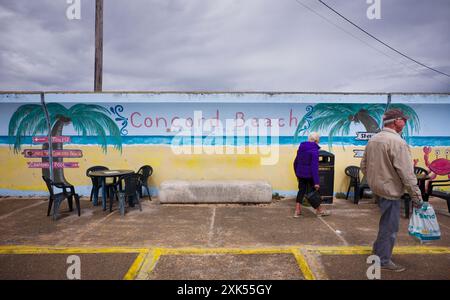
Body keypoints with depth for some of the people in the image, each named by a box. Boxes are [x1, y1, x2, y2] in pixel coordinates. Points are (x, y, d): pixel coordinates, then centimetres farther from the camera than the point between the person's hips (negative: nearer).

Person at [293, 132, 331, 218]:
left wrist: (297, 174, 25)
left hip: (300, 174, 6)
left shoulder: (301, 148, 7)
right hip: (309, 175, -6)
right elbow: (314, 167, -21)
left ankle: (297, 211, 10)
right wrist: (316, 182, -20)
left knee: (301, 191, 13)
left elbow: (295, 162, 14)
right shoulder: (314, 150, -15)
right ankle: (319, 210, 25)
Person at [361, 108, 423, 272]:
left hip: (376, 189, 9)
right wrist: (416, 196, -14)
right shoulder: (397, 142, -19)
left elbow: (364, 165, 14)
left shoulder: (373, 139, 8)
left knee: (386, 222, 25)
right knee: (390, 227, 4)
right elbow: (406, 173, -21)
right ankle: (383, 261, 14)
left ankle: (378, 248, 39)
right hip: (390, 191, -9)